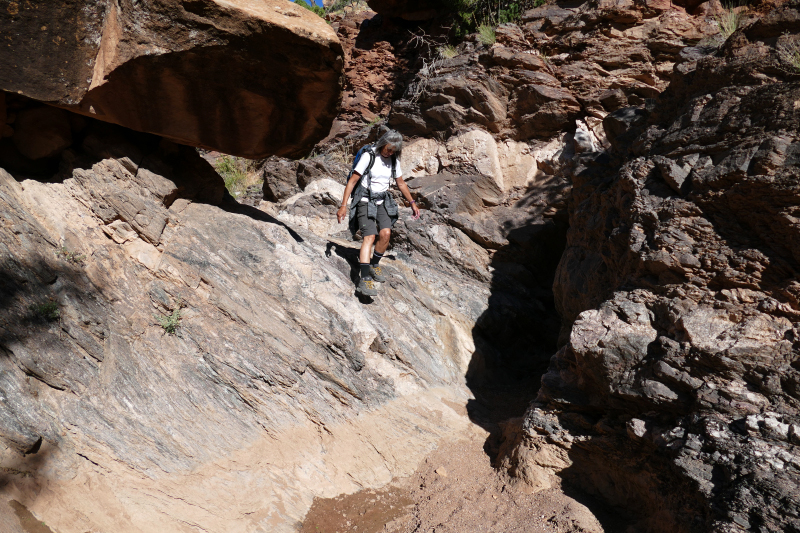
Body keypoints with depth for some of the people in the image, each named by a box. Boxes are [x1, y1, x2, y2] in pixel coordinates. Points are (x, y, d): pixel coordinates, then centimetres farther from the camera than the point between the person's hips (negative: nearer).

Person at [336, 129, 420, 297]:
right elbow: (352, 180, -15)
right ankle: (364, 280, -28)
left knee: (385, 234, -15)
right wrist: (343, 205, -19)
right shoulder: (369, 156, -14)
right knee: (369, 236, -20)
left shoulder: (394, 160, 3)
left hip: (382, 201, 5)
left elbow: (401, 183, 17)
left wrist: (412, 203, 17)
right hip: (365, 200, -5)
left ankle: (374, 265, 11)